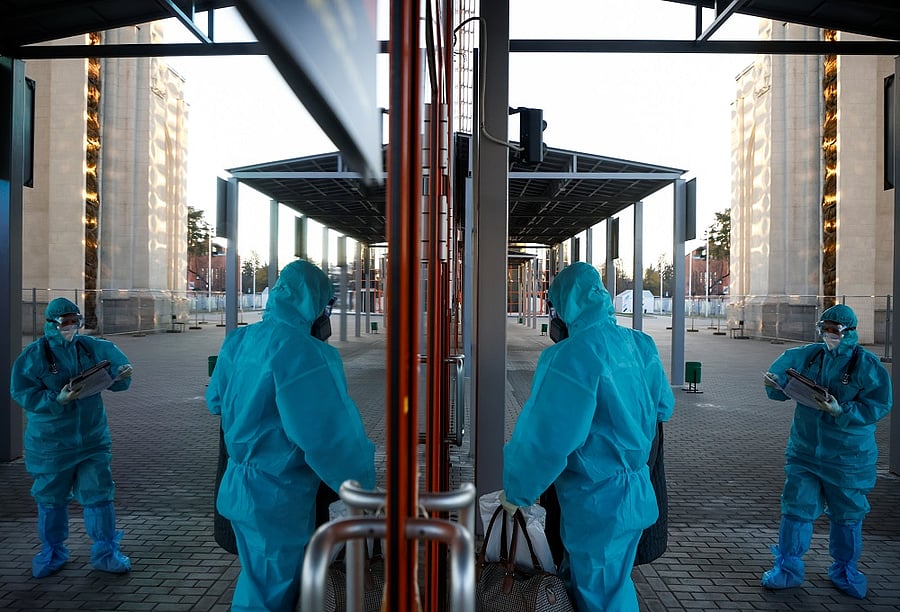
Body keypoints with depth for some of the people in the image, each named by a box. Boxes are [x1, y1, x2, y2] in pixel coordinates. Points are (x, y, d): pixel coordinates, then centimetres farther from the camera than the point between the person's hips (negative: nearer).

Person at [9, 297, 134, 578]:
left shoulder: (92, 348, 0)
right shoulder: (34, 354, -8)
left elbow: (115, 368, 9)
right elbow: (22, 392, -11)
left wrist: (121, 374, -14)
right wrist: (57, 400, -25)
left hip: (92, 437, 1)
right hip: (51, 442, -1)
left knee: (99, 494, 4)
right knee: (51, 498, 14)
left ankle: (105, 552, 17)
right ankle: (52, 552, 35)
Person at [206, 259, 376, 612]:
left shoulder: (240, 341, 3)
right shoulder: (301, 350, -25)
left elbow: (215, 400, 18)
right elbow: (329, 436, -27)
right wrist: (364, 486, -13)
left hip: (240, 485, 8)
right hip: (278, 496, -8)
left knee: (257, 580, 26)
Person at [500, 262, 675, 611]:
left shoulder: (570, 356, -24)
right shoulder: (639, 345, -1)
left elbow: (546, 439, -25)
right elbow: (663, 407, 12)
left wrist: (515, 492, -10)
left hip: (597, 506, -7)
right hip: (636, 494, 8)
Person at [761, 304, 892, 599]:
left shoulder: (867, 365, -10)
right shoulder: (809, 354, 0)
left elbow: (878, 405, -15)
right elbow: (785, 381, 9)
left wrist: (841, 412, -27)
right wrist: (775, 383, -13)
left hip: (848, 456, -2)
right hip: (805, 450, 2)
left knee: (847, 514, 16)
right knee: (796, 508, 5)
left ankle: (845, 571, 37)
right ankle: (788, 569, 18)